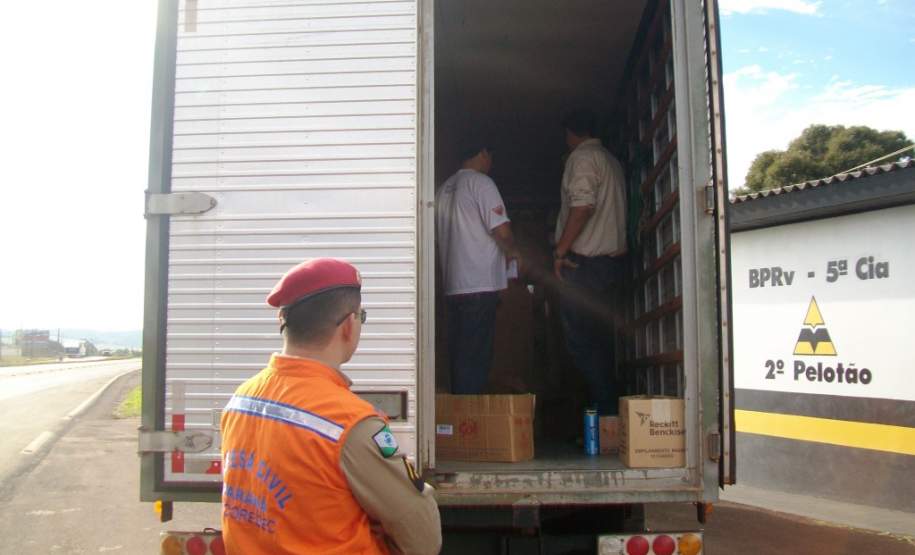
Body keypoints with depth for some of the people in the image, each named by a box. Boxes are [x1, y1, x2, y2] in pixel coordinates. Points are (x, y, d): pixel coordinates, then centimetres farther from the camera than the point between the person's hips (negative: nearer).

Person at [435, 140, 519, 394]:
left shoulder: (443, 188, 17)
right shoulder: (480, 182, -6)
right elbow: (501, 230, -15)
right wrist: (511, 252, 6)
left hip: (452, 285, 8)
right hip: (480, 285, -8)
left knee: (459, 354, 14)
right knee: (475, 356, -5)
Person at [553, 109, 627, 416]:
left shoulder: (582, 157, -6)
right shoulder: (612, 161, 21)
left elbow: (583, 206, -19)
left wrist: (560, 250, -14)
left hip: (585, 261, -9)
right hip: (612, 258, 9)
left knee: (581, 340, -7)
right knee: (599, 336, 12)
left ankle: (605, 407, -9)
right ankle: (609, 405, 14)